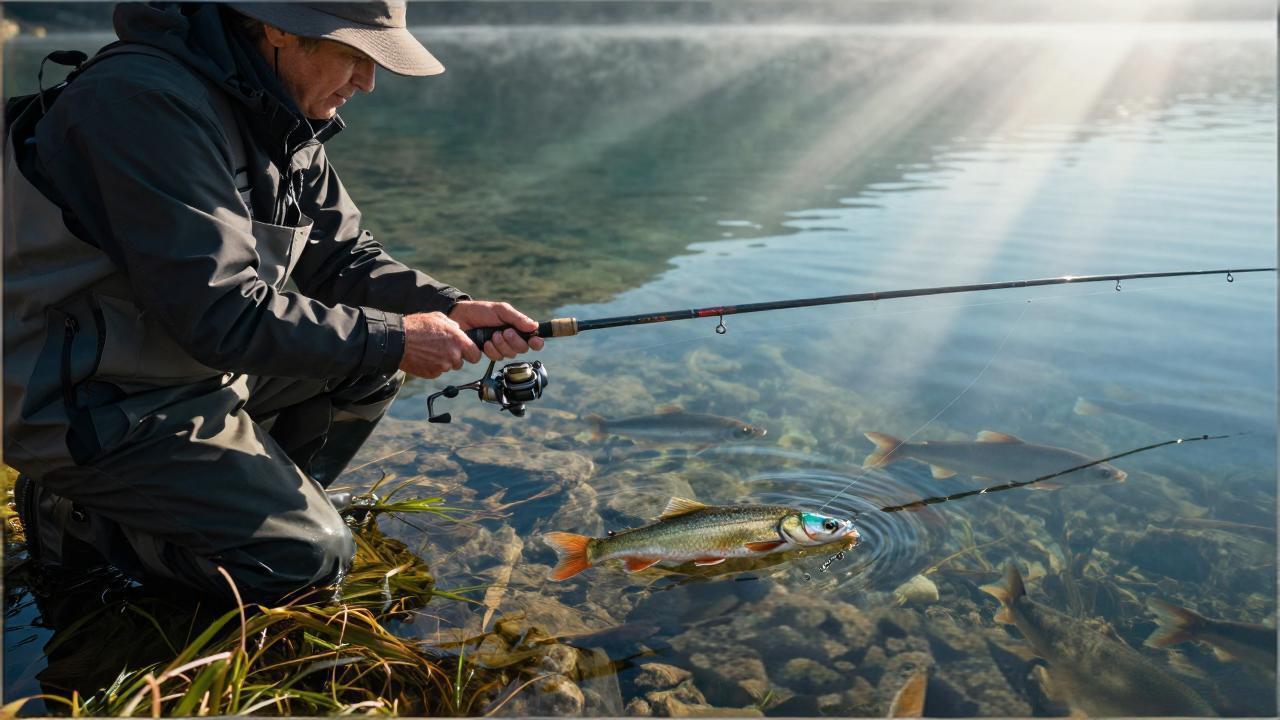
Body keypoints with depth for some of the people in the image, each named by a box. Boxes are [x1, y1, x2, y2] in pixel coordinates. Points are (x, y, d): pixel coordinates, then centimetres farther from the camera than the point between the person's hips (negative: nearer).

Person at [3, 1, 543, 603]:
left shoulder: (280, 117, 2)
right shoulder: (145, 101, -26)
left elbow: (339, 256, 6)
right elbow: (222, 313, -30)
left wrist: (450, 308, -10)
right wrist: (392, 338, -23)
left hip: (206, 366, 9)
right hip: (89, 408, -9)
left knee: (373, 363, 2)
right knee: (310, 555, -13)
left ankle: (253, 503, 11)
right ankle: (75, 513, 3)